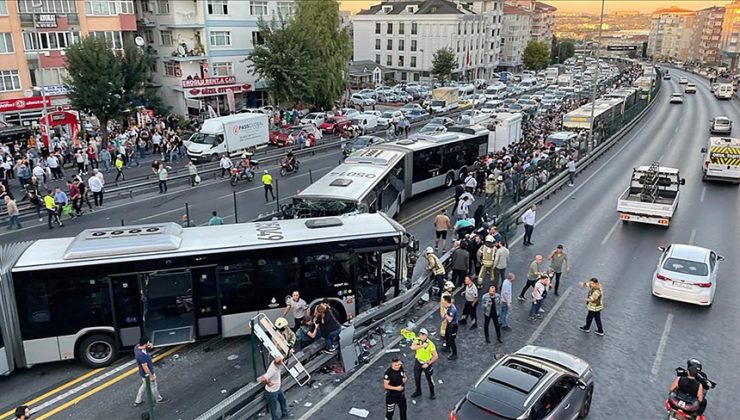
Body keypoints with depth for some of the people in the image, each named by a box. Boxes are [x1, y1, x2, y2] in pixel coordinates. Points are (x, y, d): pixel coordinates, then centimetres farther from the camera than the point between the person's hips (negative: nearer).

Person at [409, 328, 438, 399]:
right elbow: (412, 347, -32)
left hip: (427, 363, -4)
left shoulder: (430, 344, -26)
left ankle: (432, 393, 33)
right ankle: (418, 391, 42)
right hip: (418, 362, 4)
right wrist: (422, 345, -41)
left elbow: (436, 356, -22)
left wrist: (428, 364, -20)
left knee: (430, 379, 9)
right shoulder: (417, 340, -14)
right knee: (416, 378, 19)